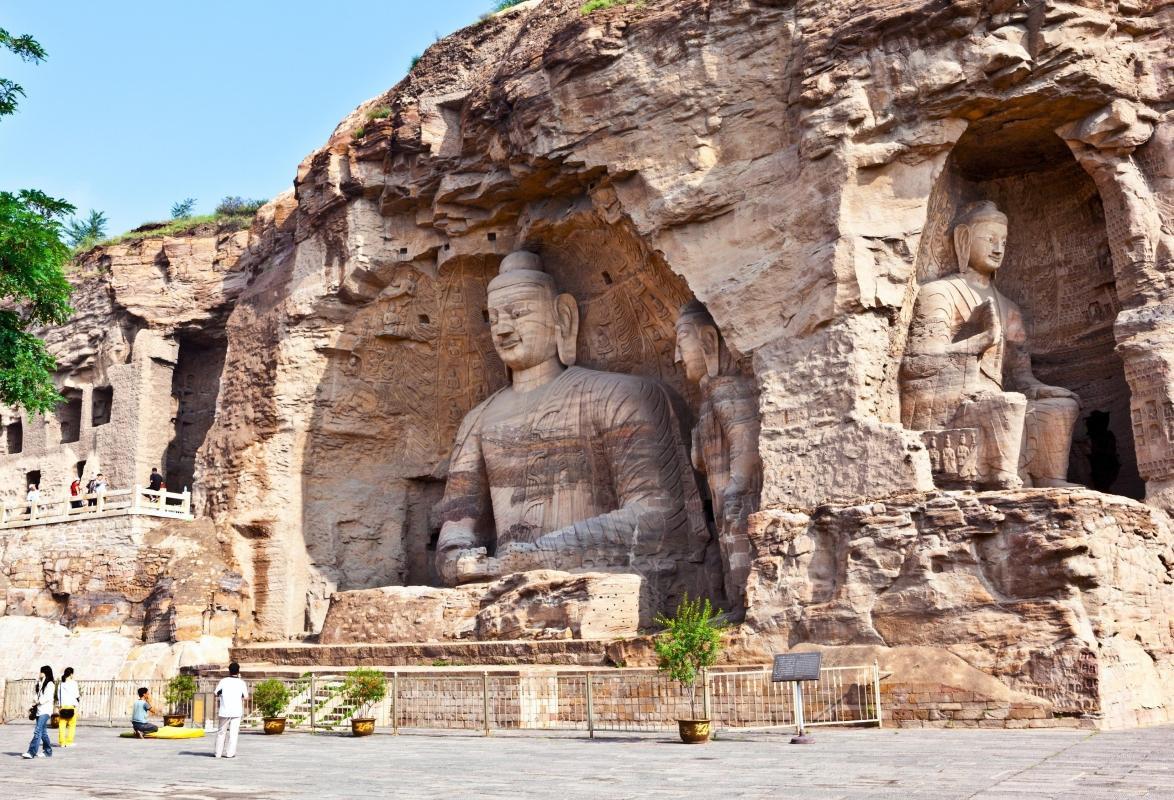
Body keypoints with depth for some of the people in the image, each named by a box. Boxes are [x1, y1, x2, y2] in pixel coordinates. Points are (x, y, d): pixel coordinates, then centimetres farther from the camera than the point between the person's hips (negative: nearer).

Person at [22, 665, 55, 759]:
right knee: (42, 732, 10)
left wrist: (37, 702, -14)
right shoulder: (40, 684, 20)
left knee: (38, 731, -15)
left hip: (45, 711, -9)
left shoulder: (50, 684, -7)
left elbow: (47, 697, -15)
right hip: (39, 710, 9)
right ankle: (48, 751, 18)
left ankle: (31, 752, -20)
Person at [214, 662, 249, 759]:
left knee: (221, 732, 13)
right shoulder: (241, 683, -3)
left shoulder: (223, 681, -3)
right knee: (233, 733, 4)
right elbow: (245, 696, 8)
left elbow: (216, 694, -1)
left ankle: (218, 753, 14)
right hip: (237, 711, -1)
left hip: (224, 710, 1)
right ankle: (230, 753, -1)